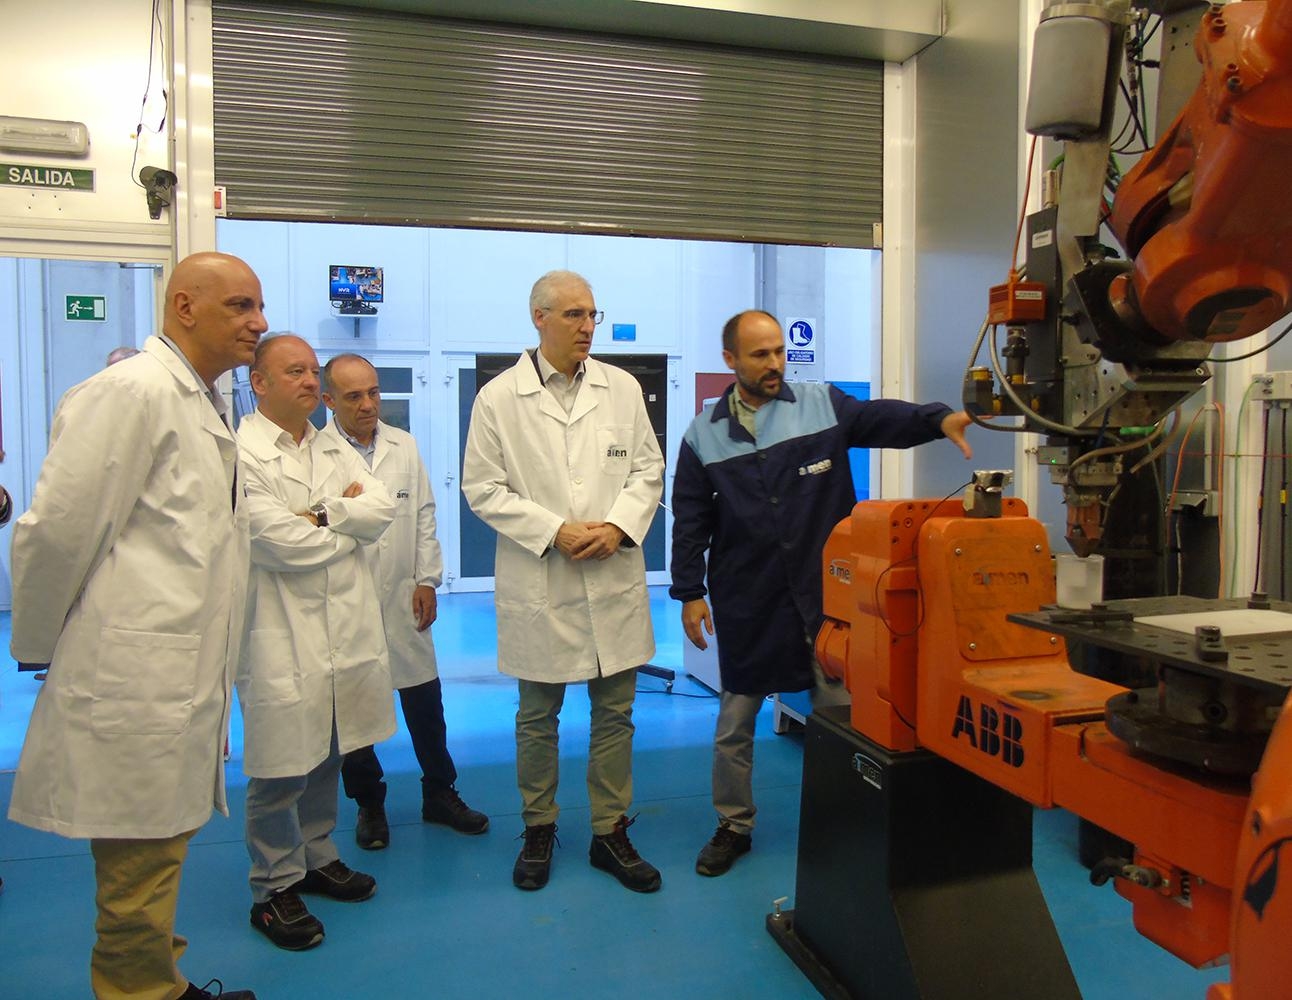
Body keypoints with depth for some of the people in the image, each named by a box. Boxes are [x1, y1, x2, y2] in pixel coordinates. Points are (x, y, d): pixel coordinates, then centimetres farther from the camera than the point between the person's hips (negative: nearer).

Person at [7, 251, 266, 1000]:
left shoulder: (205, 404, 15)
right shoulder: (132, 391, -14)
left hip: (184, 678, 9)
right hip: (136, 681, -9)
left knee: (161, 846, 21)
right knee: (141, 857, 4)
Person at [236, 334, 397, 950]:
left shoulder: (334, 449, 13)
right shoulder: (240, 453, -10)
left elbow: (383, 508, 3)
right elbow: (278, 540, -19)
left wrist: (322, 516, -12)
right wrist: (349, 519, -3)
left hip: (346, 627, 7)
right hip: (282, 634, -7)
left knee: (327, 756, 18)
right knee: (280, 770, 3)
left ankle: (316, 858, 35)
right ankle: (274, 890, 19)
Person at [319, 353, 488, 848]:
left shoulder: (404, 445, 6)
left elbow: (424, 516, 9)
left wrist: (427, 580, 5)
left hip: (403, 598, 4)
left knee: (425, 702, 11)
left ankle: (440, 793, 28)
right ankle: (369, 804, 28)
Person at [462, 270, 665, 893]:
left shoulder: (622, 388, 6)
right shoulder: (498, 397, -3)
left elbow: (647, 469, 8)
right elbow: (483, 488, -4)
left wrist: (618, 525, -9)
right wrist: (555, 531, -13)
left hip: (614, 579, 3)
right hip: (539, 585, -2)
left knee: (615, 713, 10)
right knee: (537, 715, 12)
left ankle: (611, 832, 26)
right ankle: (538, 830, 31)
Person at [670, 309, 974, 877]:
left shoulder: (823, 405, 0)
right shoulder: (704, 434, 2)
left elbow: (883, 417, -13)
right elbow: (690, 520, 2)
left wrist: (940, 419, -32)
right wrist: (689, 592, -1)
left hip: (825, 594, 0)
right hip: (747, 602, 1)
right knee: (734, 722, 12)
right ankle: (733, 826, 32)